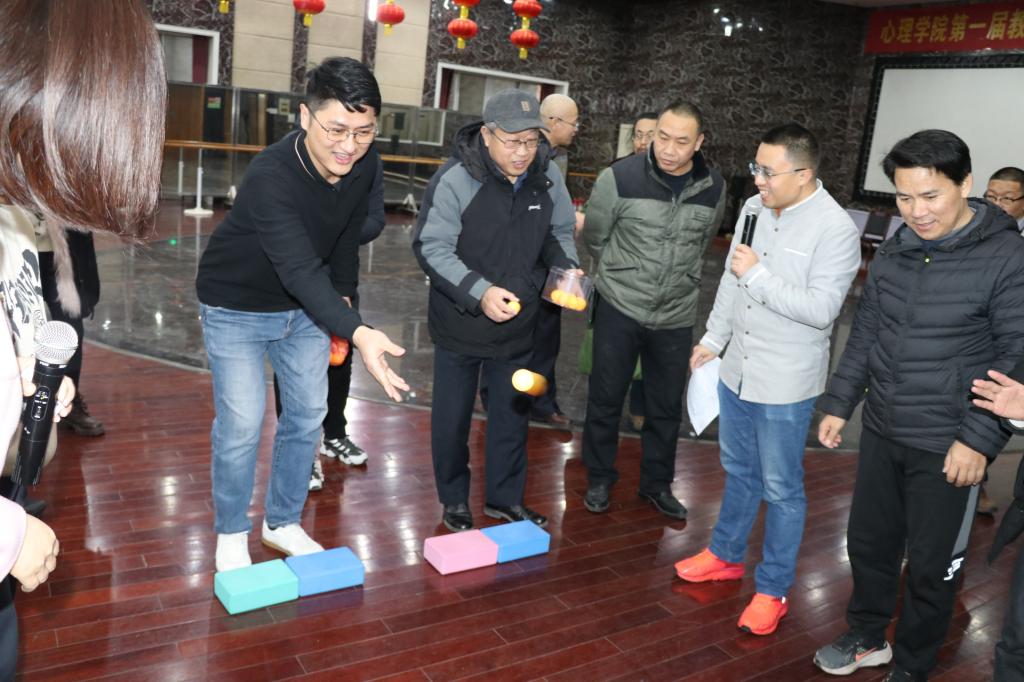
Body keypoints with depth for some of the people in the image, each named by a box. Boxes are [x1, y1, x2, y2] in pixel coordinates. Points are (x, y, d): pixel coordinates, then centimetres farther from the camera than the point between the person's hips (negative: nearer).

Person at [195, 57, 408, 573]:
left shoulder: (364, 163, -15)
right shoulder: (270, 177, -35)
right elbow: (298, 269, -44)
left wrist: (343, 299, 7)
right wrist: (357, 333, -58)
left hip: (305, 305, 6)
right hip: (238, 306, -5)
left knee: (308, 414, 8)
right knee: (241, 424, -6)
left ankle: (282, 522, 27)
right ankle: (230, 534, 18)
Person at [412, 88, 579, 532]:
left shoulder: (547, 175, -5)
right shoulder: (455, 179, -20)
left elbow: (559, 233, 9)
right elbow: (432, 247, -21)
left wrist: (566, 266, -12)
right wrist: (478, 292, -33)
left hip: (518, 325, 4)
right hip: (460, 324, -4)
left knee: (513, 413, 17)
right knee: (452, 416, 12)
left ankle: (506, 497, 37)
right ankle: (454, 500, 33)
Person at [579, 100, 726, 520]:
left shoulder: (713, 188, -4)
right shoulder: (620, 178, -15)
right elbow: (594, 238, 0)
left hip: (677, 316, 3)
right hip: (620, 310, -2)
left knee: (667, 406, 13)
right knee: (606, 399, 10)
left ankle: (657, 483, 33)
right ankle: (599, 480, 29)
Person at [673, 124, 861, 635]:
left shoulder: (835, 229, -18)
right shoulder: (755, 208, 3)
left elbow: (821, 309, -24)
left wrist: (758, 275, -24)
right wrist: (713, 338, 17)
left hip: (785, 384, -7)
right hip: (737, 369, 7)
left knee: (781, 488, 7)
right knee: (739, 471, 22)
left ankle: (773, 588, 24)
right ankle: (726, 555, 41)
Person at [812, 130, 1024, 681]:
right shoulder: (893, 253, 3)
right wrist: (838, 403, 10)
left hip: (947, 447, -5)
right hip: (881, 432, 5)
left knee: (931, 566, 10)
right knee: (868, 543, 18)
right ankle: (867, 638, 41)